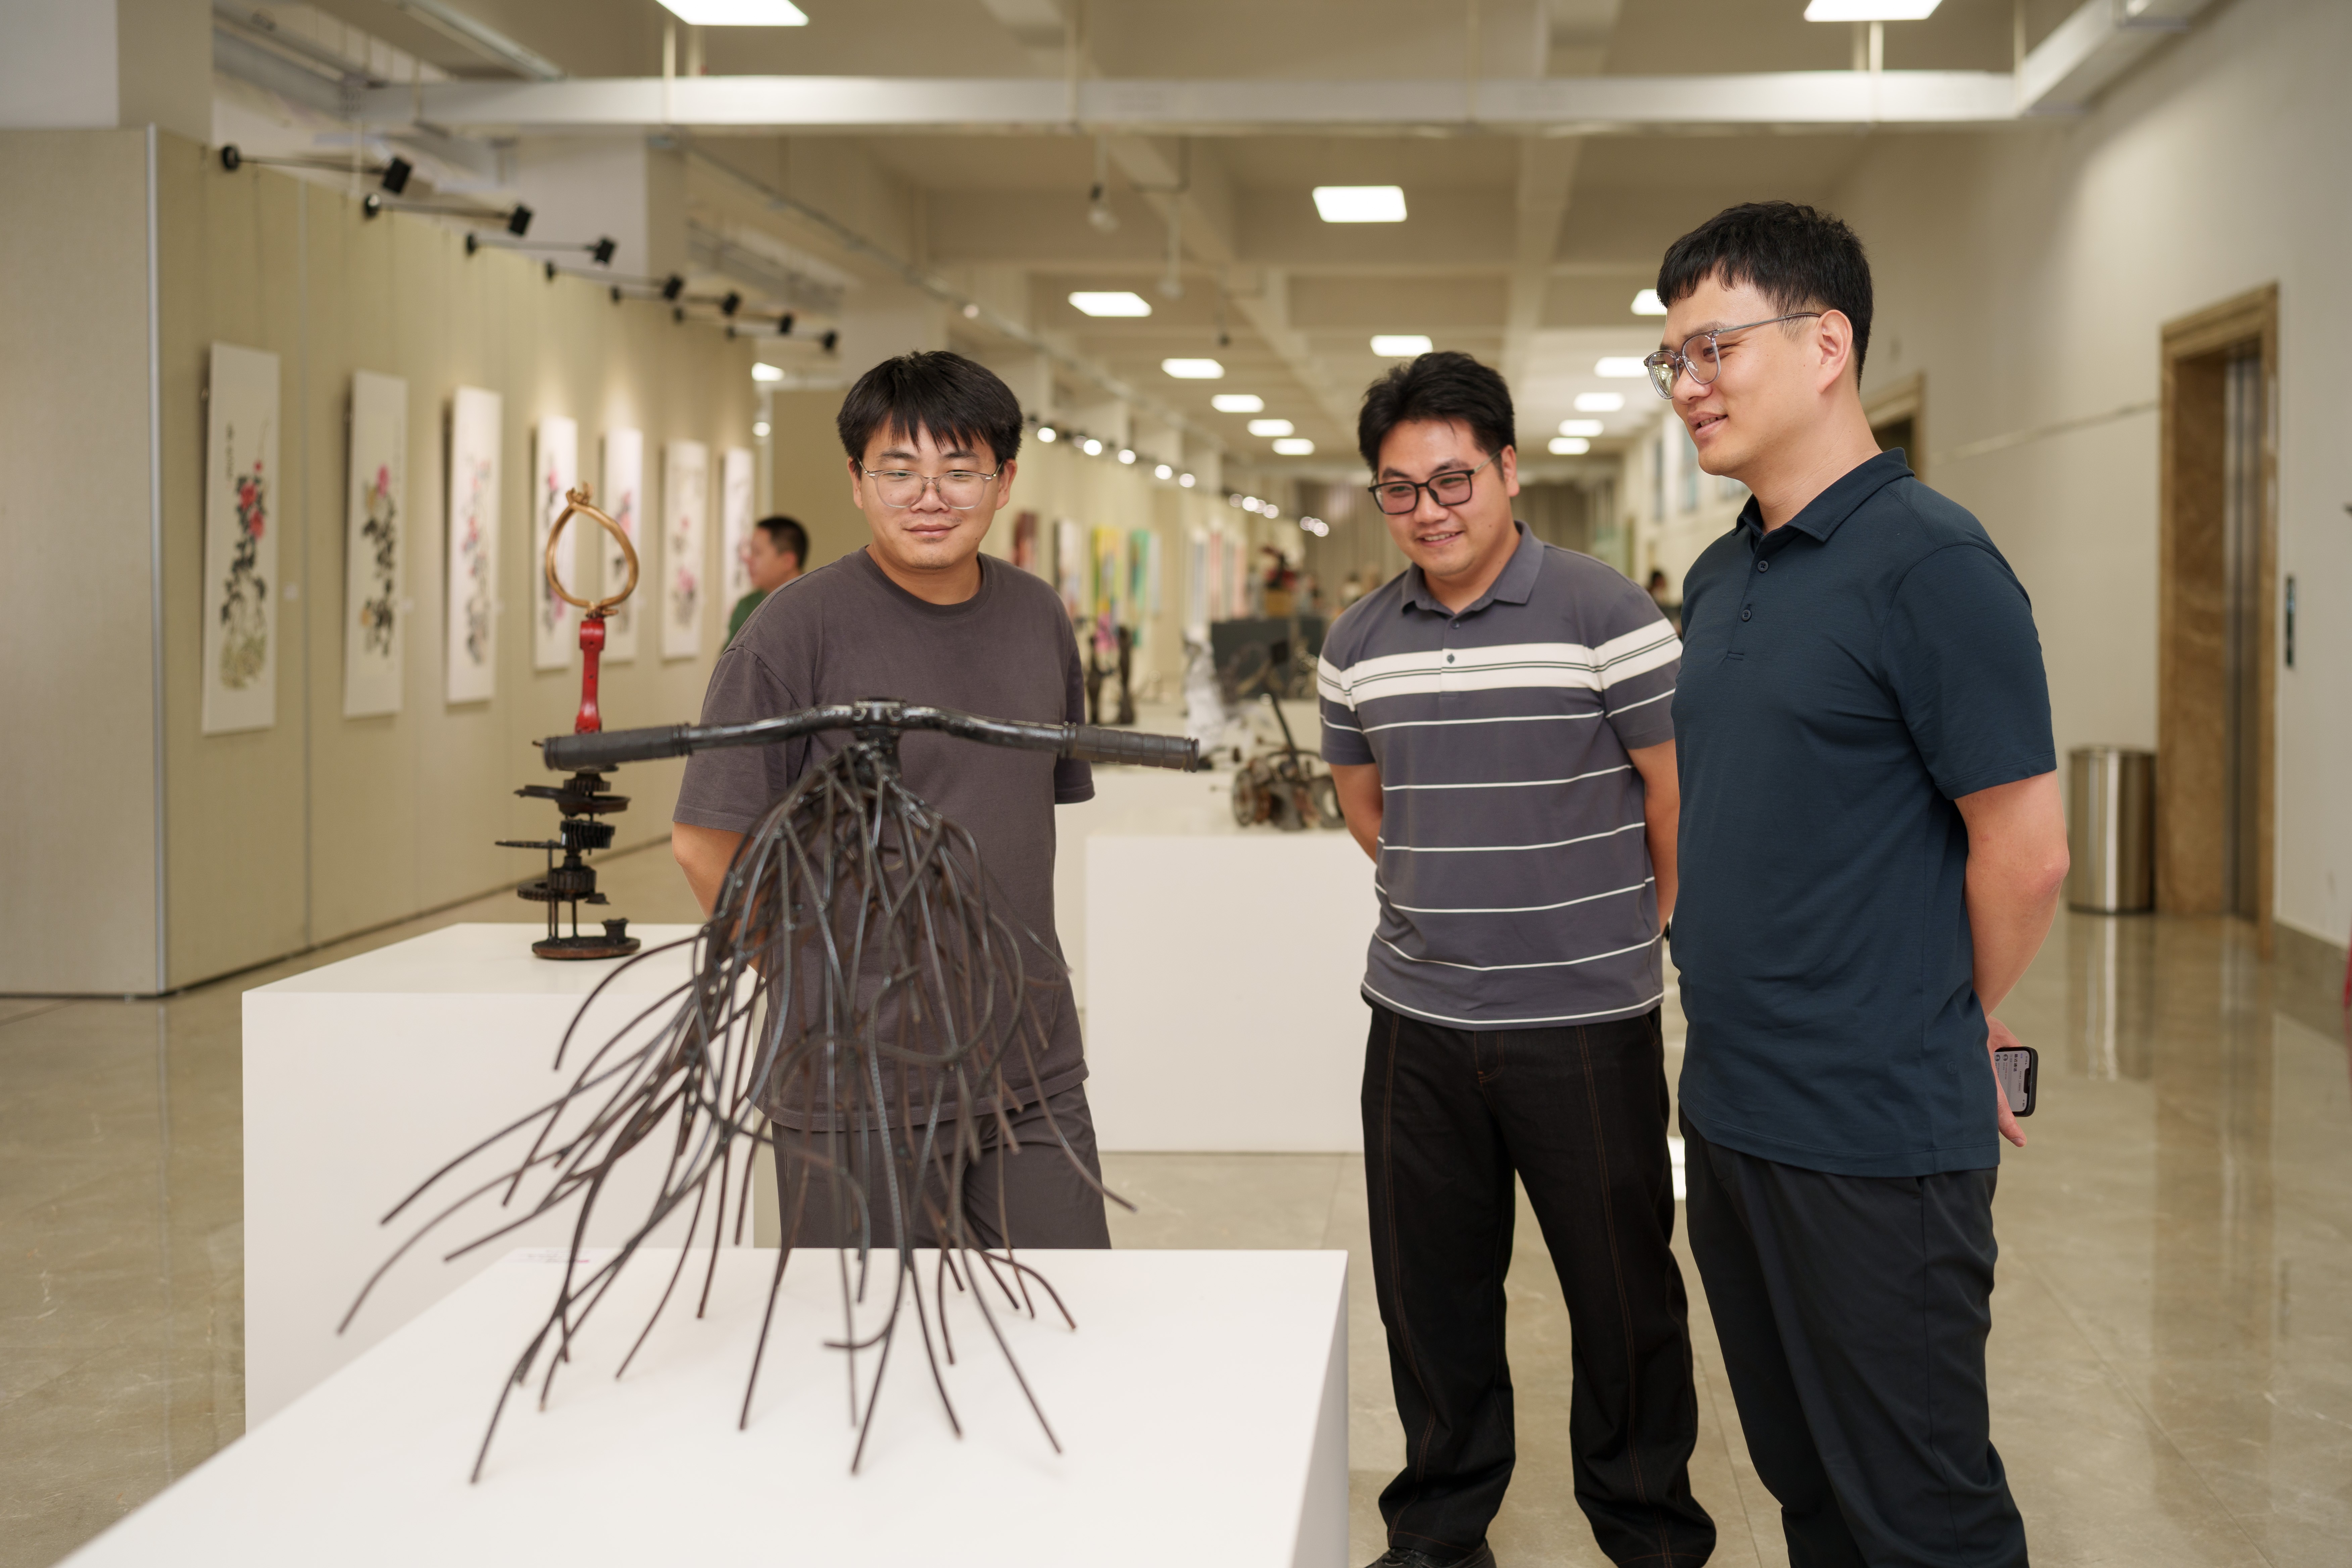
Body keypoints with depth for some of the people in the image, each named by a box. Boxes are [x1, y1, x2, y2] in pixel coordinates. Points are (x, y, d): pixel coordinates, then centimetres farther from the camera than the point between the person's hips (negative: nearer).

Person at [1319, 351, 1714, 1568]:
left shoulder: (1604, 616, -9)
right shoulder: (1359, 643, 6)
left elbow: (1678, 790, -3)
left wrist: (1637, 925, 6)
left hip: (1587, 1021, -4)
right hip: (1418, 1021, 4)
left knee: (1622, 1285, 6)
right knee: (1428, 1289, 12)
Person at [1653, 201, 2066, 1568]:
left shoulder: (1928, 562, -15)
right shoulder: (1721, 578, 10)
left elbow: (2025, 850, -15)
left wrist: (1950, 1023, 0)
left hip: (1872, 1139, -8)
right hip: (1731, 1111, 8)